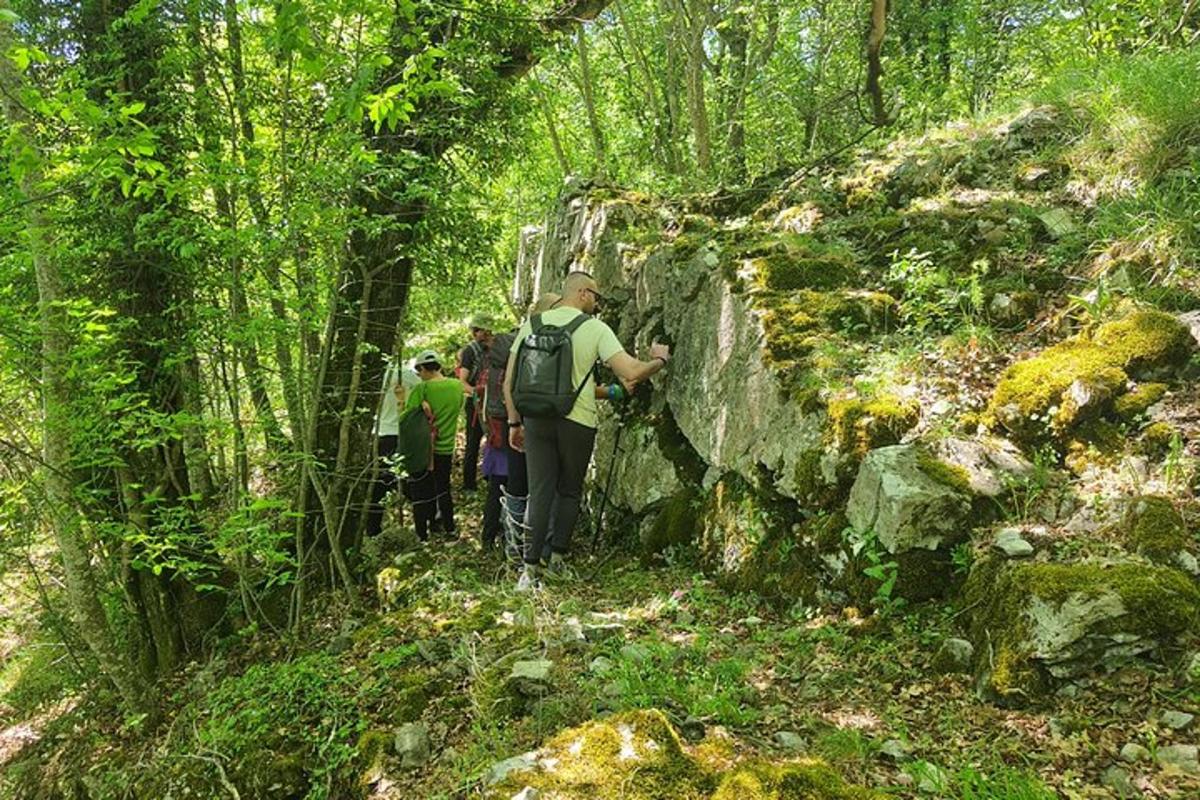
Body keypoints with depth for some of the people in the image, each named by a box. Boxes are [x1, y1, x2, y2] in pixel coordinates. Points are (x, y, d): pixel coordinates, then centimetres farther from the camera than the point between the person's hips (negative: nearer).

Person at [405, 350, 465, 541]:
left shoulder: (421, 388, -17)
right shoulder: (457, 386, -2)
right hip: (447, 448, 5)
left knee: (421, 492, 7)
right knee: (443, 489, 22)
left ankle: (422, 533, 12)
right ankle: (449, 526, 30)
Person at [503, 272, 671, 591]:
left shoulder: (532, 324, 5)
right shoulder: (595, 328, -5)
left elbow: (510, 381, 4)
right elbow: (631, 373, -14)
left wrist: (515, 422, 11)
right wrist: (659, 360, 6)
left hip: (537, 420, 3)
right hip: (577, 422, -2)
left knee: (540, 493, 6)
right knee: (569, 492, 16)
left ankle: (531, 567, 2)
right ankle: (557, 556, 19)